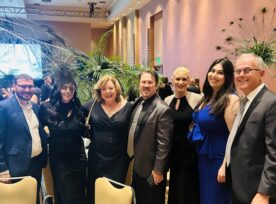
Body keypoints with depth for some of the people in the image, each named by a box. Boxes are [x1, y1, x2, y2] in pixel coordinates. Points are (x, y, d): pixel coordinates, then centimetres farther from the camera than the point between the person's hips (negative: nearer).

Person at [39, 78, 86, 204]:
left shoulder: (78, 108, 1)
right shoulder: (47, 108, -8)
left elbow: (83, 132, 4)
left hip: (78, 158, 3)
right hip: (58, 159, -3)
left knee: (79, 194, 16)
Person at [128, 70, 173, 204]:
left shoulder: (163, 110, -21)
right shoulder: (137, 103, 4)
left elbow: (163, 143, -20)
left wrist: (158, 170, -18)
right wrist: (132, 159, 14)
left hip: (151, 169, -7)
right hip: (137, 165, 7)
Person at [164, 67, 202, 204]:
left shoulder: (197, 99, -10)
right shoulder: (167, 100, 5)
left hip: (191, 151, -4)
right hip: (173, 151, 5)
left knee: (188, 190, 8)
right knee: (175, 189, 19)